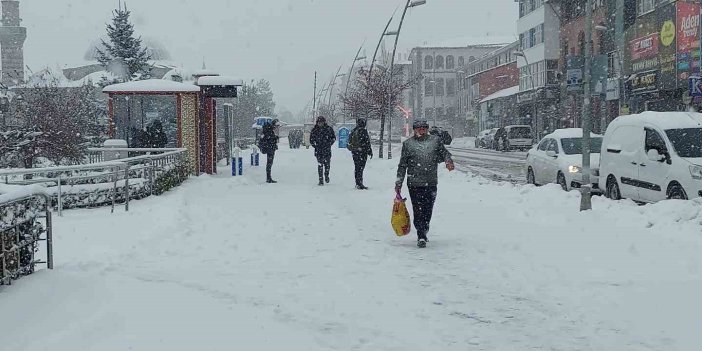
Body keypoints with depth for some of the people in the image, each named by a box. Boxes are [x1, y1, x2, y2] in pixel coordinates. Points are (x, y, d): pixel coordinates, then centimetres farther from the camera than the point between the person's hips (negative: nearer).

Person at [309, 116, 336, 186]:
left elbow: (334, 137, 10)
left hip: (327, 151, 0)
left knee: (327, 164, 7)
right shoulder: (314, 130, 2)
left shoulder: (329, 129, 0)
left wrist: (329, 144, 1)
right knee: (320, 165, -6)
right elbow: (311, 140, 10)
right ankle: (321, 180, -2)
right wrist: (315, 146, 1)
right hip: (319, 151, 0)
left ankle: (326, 175, 34)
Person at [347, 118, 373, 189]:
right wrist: (370, 151, -7)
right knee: (360, 168, -8)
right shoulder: (363, 131, -13)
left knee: (357, 168, 14)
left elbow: (350, 141, 17)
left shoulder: (353, 131, 10)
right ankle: (360, 184, -11)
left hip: (354, 152, 7)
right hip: (362, 152, -7)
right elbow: (367, 142, -14)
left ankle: (357, 184, 18)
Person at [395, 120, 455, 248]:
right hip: (414, 183, -1)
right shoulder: (408, 144, 6)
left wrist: (449, 161, -8)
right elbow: (402, 165, 8)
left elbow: (444, 153, 15)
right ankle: (421, 237, -2)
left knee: (428, 210, 6)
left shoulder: (435, 140, 9)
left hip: (431, 183, 2)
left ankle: (424, 231, 26)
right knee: (418, 210, -5)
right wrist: (399, 182, 6)